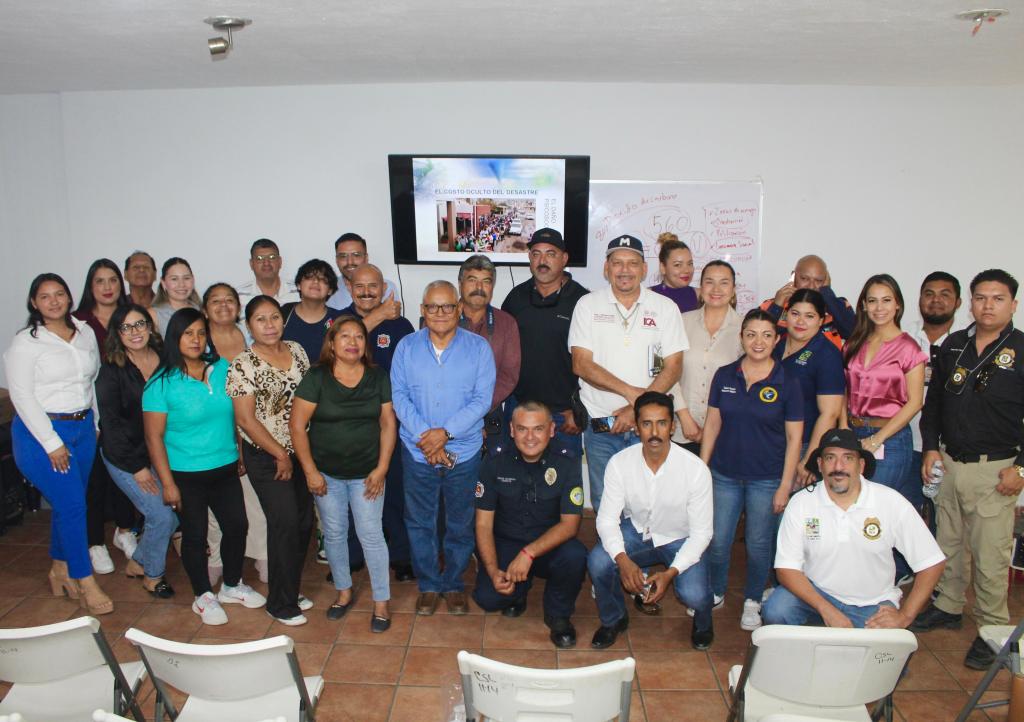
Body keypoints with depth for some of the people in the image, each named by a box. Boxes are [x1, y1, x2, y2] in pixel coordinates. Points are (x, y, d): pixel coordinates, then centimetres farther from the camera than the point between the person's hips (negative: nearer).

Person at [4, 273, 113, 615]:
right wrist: (51, 443, -15)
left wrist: (96, 424, 10)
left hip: (83, 428, 6)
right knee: (72, 505, -6)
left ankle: (60, 570, 30)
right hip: (41, 432, -5)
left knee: (68, 504, 13)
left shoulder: (85, 332, 7)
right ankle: (85, 582, 6)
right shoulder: (25, 342, -9)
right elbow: (22, 396, -12)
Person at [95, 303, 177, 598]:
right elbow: (111, 422, -12)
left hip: (160, 452, 4)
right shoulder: (111, 370, -12)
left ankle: (137, 563, 28)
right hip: (124, 456, -4)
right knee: (162, 515, -7)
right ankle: (152, 575, 19)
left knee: (177, 510, 2)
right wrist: (136, 467, -13)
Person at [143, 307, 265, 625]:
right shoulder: (162, 382, -12)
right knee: (195, 535, 9)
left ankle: (232, 586, 34)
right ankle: (203, 596, 28)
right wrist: (168, 483, -13)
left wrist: (241, 454, 9)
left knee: (237, 526, 12)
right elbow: (154, 436, -11)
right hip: (186, 475, -4)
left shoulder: (223, 369, -1)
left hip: (225, 469, 4)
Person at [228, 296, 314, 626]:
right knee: (286, 522, -5)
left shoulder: (296, 350, 4)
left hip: (301, 451, 6)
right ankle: (281, 603, 15)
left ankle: (290, 589, 30)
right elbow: (245, 419, -14)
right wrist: (281, 455, -11)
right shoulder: (243, 365, -13)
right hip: (266, 457, -6)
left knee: (304, 520, 10)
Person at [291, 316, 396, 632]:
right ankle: (344, 591, 34)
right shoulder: (316, 378, -8)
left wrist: (381, 468, -6)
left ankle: (381, 601, 17)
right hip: (327, 473, 0)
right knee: (334, 534, 13)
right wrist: (310, 471, -10)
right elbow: (297, 425, -8)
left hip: (366, 473, 0)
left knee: (371, 535, 2)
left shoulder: (378, 378, -2)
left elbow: (388, 424, 0)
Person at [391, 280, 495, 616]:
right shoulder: (407, 347, 2)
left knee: (460, 524, 11)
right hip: (416, 451, 1)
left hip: (464, 452, -1)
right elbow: (398, 395, -4)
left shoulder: (478, 347, -2)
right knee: (420, 522, 11)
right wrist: (423, 436, -16)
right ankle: (428, 585, 30)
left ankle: (454, 584, 31)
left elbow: (482, 399, -8)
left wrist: (445, 432, -18)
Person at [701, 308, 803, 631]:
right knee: (717, 541, 6)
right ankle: (715, 593, 31)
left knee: (758, 543, 9)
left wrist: (785, 486, -7)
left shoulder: (787, 382, -6)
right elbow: (712, 423, 6)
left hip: (766, 479, -2)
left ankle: (752, 601, 31)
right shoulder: (724, 376, 0)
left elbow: (794, 438, -4)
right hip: (724, 474, 2)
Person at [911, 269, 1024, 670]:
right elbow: (934, 401, 15)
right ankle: (949, 607, 32)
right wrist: (931, 447, 7)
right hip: (949, 462, 5)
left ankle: (992, 628, 13)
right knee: (949, 543, 16)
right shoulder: (953, 346, 8)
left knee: (989, 555, -1)